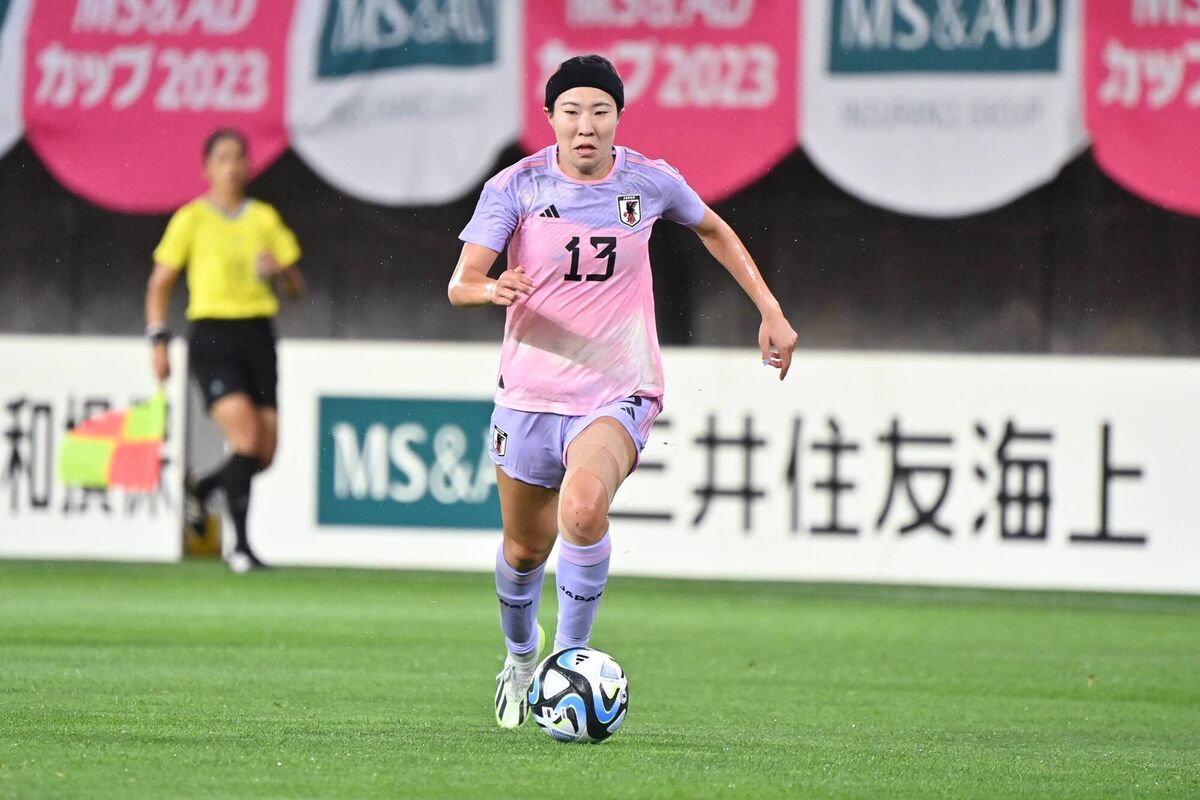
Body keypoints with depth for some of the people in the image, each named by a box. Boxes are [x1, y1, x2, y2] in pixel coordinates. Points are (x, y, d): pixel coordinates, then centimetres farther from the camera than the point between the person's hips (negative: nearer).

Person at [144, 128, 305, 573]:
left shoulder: (265, 219, 10)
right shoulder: (192, 219, -1)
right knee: (247, 440, -19)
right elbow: (159, 285, 3)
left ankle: (200, 491, 30)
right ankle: (240, 545, -10)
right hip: (212, 337, -5)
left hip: (257, 335, 5)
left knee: (264, 453, 0)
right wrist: (158, 341, -6)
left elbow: (296, 287, 13)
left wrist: (278, 270, -9)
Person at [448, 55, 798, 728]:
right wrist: (493, 288, -39)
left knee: (583, 508, -31)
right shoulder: (517, 187, -8)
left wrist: (771, 312, 16)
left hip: (618, 393, -1)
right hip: (530, 393, 1)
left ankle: (572, 655, -15)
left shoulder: (650, 183, -3)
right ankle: (521, 655, 45)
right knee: (526, 548, 13)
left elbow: (714, 230, 18)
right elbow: (460, 283, -15)